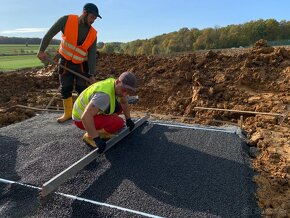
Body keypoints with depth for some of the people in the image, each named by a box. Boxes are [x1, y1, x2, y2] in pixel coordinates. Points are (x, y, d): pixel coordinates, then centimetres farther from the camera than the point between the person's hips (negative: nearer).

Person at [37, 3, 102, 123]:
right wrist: (41, 50, -11)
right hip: (65, 62, 0)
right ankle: (68, 113, 21)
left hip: (81, 64, 0)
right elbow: (50, 33, -7)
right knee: (65, 89, 7)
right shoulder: (67, 20, -13)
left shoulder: (93, 34, -9)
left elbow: (92, 55, -12)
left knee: (82, 89, 0)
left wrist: (92, 74, -20)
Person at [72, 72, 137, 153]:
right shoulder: (104, 94, -36)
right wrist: (96, 139, -38)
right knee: (118, 123, -23)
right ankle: (89, 136, -5)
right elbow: (86, 117, -41)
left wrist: (128, 119, 15)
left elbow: (124, 102, 15)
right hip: (81, 119, -9)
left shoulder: (119, 87, -6)